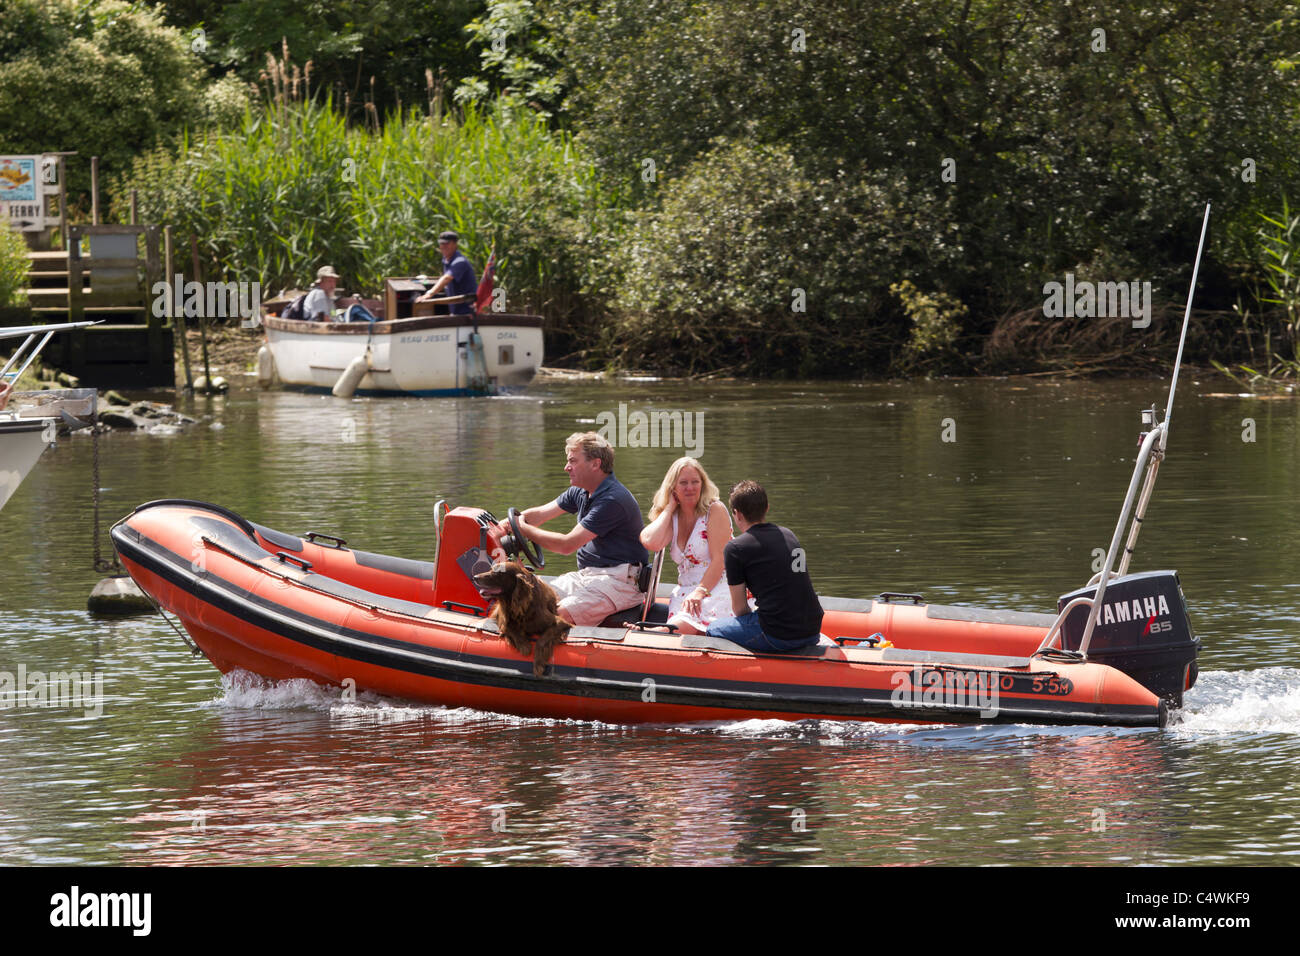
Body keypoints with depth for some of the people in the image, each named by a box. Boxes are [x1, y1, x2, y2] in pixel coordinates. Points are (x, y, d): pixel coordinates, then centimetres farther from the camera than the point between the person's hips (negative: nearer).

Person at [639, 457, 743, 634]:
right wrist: (669, 508, 3)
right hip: (684, 592, 5)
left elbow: (719, 560, -10)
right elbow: (651, 543, -7)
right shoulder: (672, 518, 15)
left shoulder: (715, 510, -2)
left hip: (715, 591, -5)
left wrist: (700, 593, -22)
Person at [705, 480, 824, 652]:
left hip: (777, 637, -6)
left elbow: (739, 607, 1)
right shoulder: (789, 535, 15)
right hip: (812, 634, 6)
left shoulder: (735, 548, -5)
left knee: (713, 631, 17)